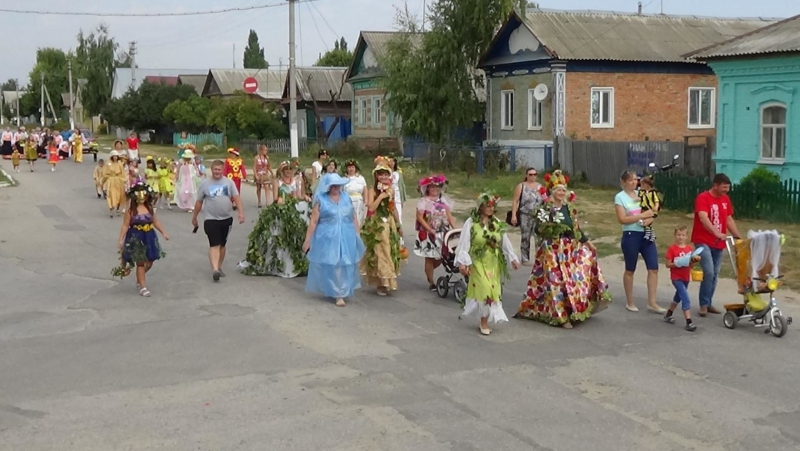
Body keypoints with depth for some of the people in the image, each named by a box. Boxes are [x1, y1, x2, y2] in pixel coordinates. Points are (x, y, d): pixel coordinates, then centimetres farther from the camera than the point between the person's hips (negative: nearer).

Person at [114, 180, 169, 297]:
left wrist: (163, 233, 12)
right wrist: (121, 240, -12)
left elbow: (155, 222, 13)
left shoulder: (149, 208, 3)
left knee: (149, 261, 10)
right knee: (140, 262, 1)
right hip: (135, 238, -5)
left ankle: (140, 279, 36)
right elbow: (125, 226, -9)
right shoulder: (131, 210, -9)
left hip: (149, 237, 5)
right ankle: (143, 287, 10)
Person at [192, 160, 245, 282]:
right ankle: (215, 270, -24)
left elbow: (236, 198, -4)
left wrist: (241, 212, -16)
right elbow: (199, 202, 8)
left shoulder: (229, 182, 2)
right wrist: (194, 217, 14)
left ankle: (219, 267, 26)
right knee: (214, 245, -13)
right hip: (211, 219, -3)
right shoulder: (205, 184, 0)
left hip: (227, 218, 3)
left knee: (222, 244, 13)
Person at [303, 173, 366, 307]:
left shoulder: (346, 198, 7)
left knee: (345, 266, 7)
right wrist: (307, 240, -7)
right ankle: (337, 293, 7)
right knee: (330, 266, -1)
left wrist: (357, 236, 10)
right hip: (327, 238, -3)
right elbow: (313, 221, -5)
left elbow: (354, 219, 12)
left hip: (346, 238, 4)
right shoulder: (321, 200, -4)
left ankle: (341, 293, 19)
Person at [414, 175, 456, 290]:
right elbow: (420, 217, -12)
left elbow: (449, 215, 5)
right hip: (428, 234, -4)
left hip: (442, 233, 4)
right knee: (429, 258, 2)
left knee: (441, 256, 2)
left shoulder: (443, 200, 9)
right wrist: (430, 230, -19)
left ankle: (428, 271, 31)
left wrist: (455, 228, -7)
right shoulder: (424, 201, -6)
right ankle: (431, 283, 13)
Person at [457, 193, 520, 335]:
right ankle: (484, 321, 5)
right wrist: (462, 263, -17)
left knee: (493, 291, 5)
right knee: (485, 290, -12)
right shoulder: (471, 223, -9)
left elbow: (505, 242, 9)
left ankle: (486, 320, 18)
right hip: (479, 262, -5)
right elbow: (464, 243, -11)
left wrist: (513, 258, 4)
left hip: (494, 263, 5)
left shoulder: (497, 223, 5)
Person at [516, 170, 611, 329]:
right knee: (557, 281, -7)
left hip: (571, 248, 6)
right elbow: (538, 230, -14)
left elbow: (576, 227, 17)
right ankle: (561, 316, -3)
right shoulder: (544, 209, -7)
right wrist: (549, 219, -28)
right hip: (552, 251, -6)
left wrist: (586, 241, 14)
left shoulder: (569, 208, 10)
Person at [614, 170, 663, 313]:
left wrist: (650, 219, -13)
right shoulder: (620, 197, -6)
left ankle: (652, 303, 5)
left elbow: (651, 212, 11)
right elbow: (622, 219, -15)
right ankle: (630, 302, 20)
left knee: (653, 268, -2)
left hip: (646, 235, 5)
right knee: (630, 270, 7)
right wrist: (642, 215, -19)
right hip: (631, 236, -5)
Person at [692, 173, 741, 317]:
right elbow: (703, 218, -29)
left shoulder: (726, 199, 8)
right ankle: (703, 304, -5)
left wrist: (738, 237, 6)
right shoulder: (703, 198, -15)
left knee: (715, 275, 9)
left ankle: (708, 303, 20)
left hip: (718, 243, 7)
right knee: (709, 272, -16)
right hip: (703, 241, -7)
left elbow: (729, 220, 15)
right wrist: (717, 233, -42)